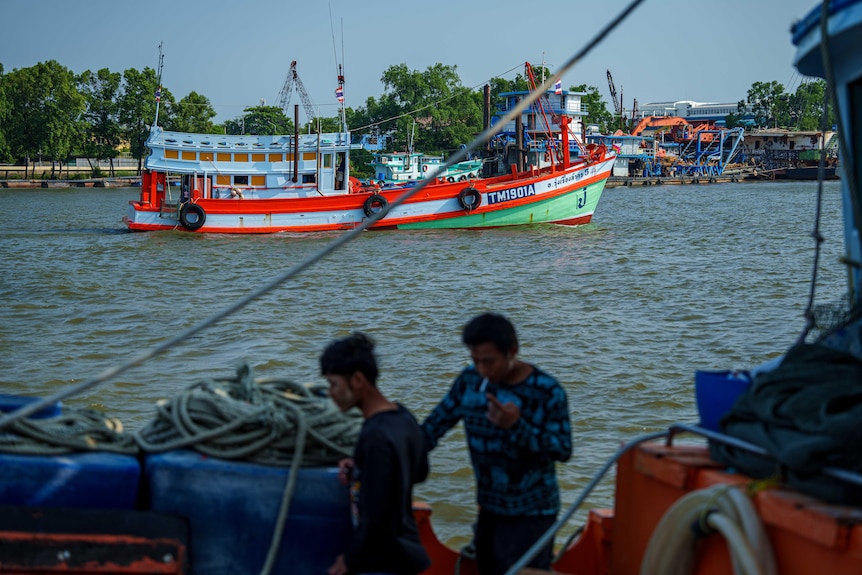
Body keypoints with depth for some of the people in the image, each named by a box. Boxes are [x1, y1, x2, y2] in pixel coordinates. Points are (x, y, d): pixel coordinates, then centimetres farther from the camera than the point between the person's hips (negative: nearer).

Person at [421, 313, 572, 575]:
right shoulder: (469, 380, -4)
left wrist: (516, 425, -31)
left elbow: (563, 451, -19)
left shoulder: (547, 392, -17)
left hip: (531, 512, -6)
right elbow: (436, 424, 3)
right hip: (489, 507, 6)